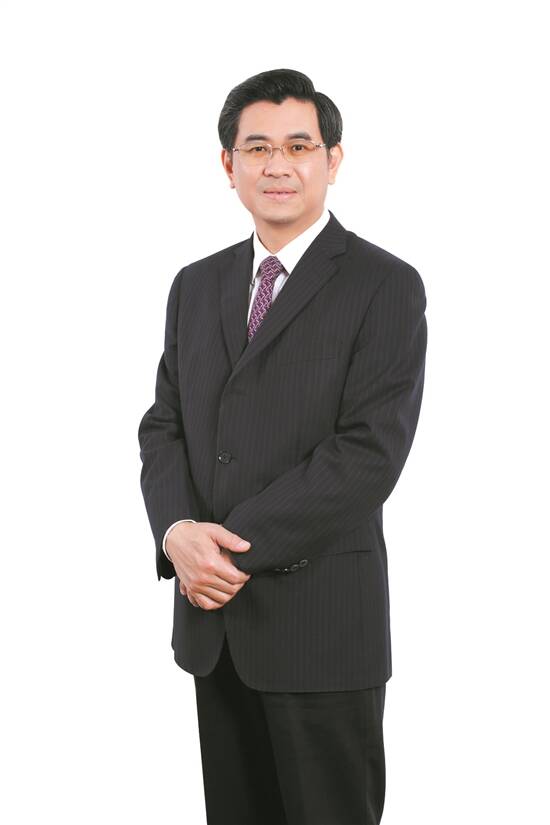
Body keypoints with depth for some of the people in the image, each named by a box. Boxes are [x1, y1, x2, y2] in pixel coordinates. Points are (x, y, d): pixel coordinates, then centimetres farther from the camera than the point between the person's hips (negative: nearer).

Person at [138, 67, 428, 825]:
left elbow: (369, 452, -15)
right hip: (212, 616, 5)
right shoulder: (196, 285, 12)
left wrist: (238, 547, -17)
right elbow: (164, 424, 8)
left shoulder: (386, 287, -7)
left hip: (321, 619, -5)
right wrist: (177, 530, -12)